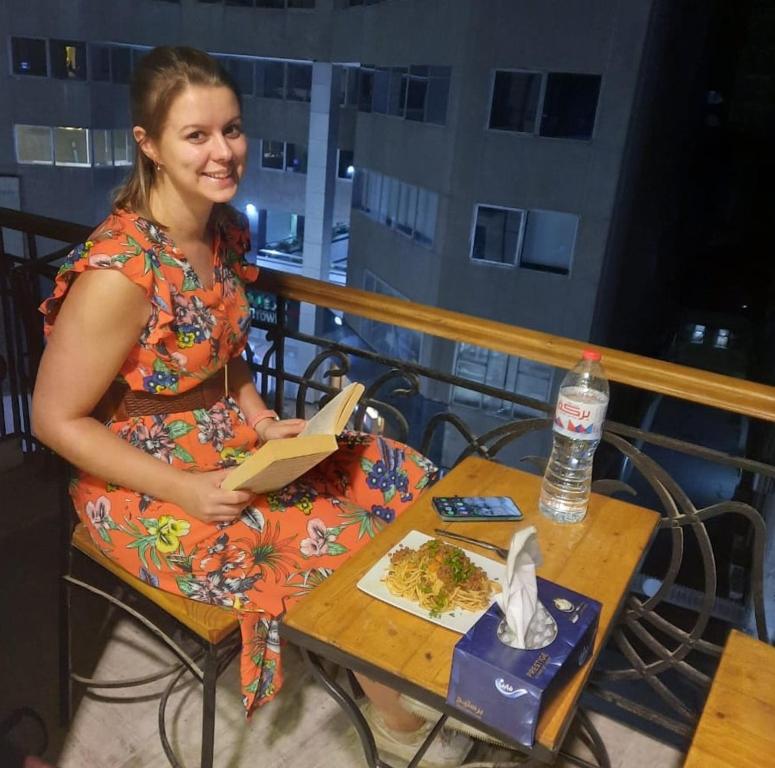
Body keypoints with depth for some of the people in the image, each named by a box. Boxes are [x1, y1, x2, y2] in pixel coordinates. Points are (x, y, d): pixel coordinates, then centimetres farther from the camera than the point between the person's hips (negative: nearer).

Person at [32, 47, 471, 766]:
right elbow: (56, 420, -18)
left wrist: (266, 422, -5)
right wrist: (185, 492, -20)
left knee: (406, 481, -1)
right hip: (142, 479, -7)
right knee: (342, 552, -15)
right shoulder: (120, 272, -27)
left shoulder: (226, 230, -3)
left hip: (229, 436, 8)